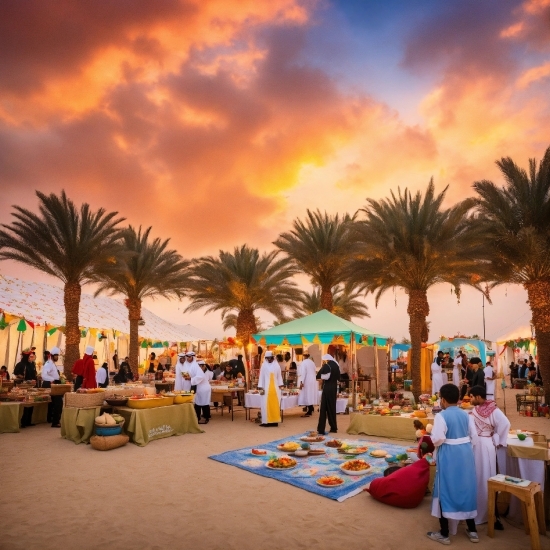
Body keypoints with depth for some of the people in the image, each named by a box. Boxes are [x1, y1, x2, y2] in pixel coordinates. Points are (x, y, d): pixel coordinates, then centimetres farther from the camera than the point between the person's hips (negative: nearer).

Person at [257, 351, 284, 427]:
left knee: (275, 405, 3)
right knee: (266, 405, -2)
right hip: (266, 388, -1)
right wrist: (260, 388, -6)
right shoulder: (264, 365, 0)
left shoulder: (277, 365, 5)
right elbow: (261, 377, -1)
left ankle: (274, 421, 9)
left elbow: (279, 376, 7)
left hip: (275, 387, 2)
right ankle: (266, 421, 2)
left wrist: (280, 386, 2)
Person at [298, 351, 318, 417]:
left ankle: (309, 411, -6)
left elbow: (303, 373, -19)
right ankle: (311, 409, 20)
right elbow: (315, 372, 12)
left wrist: (301, 382, -20)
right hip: (313, 381, 7)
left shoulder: (303, 363, -12)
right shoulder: (312, 362, 8)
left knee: (307, 396, -5)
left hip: (307, 382, -7)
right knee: (311, 395, 14)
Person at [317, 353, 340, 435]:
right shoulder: (336, 366, 7)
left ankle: (321, 429, -5)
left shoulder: (326, 366, -11)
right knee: (332, 407, 14)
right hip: (334, 388, 6)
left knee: (324, 407, -4)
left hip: (327, 388, -6)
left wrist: (322, 377, 10)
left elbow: (318, 375, -8)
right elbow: (338, 378, 14)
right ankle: (334, 428, 19)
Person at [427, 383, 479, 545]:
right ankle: (472, 530, 30)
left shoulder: (441, 416, -16)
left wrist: (434, 441, -1)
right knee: (466, 488, 18)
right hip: (465, 453, 6)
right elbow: (474, 437, 7)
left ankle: (444, 533, 15)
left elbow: (437, 439, -23)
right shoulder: (466, 415, 2)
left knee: (446, 490, 6)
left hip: (448, 455, -6)